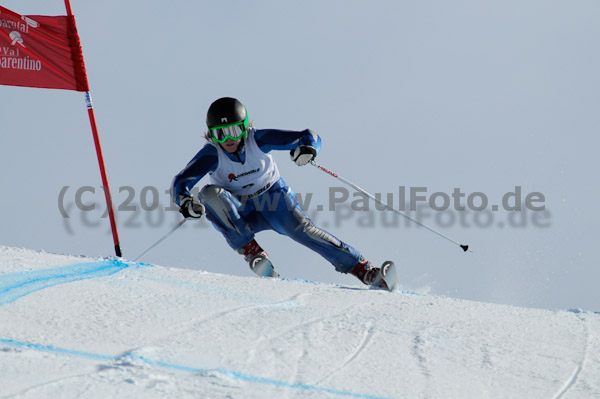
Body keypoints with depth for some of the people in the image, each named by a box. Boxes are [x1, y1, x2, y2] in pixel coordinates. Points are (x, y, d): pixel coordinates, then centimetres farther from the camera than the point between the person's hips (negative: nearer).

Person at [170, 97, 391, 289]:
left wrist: (308, 147, -43)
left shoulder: (257, 140, -19)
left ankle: (365, 272, -27)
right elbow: (180, 183, -23)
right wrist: (186, 202, -45)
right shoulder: (212, 154, -20)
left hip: (274, 198, -1)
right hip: (241, 214, 1)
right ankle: (251, 252, -26)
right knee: (210, 193, -28)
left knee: (302, 230, -27)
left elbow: (309, 137, -19)